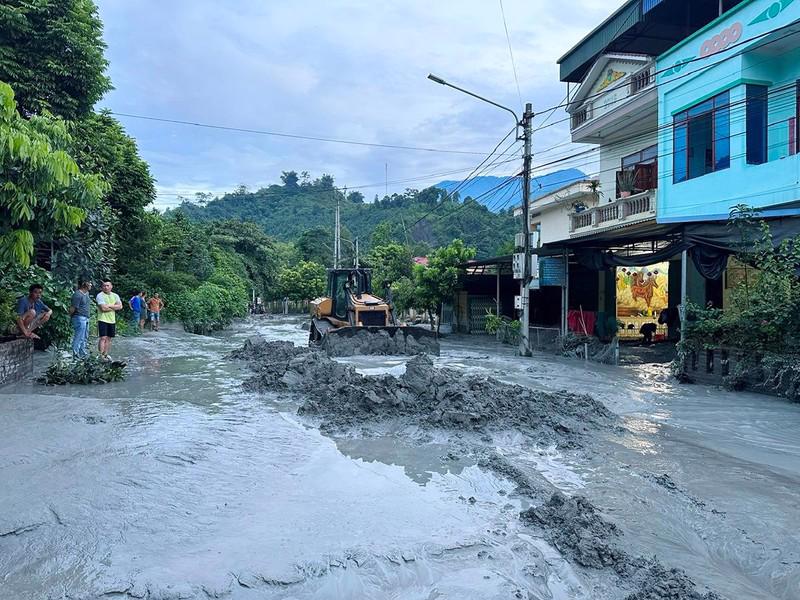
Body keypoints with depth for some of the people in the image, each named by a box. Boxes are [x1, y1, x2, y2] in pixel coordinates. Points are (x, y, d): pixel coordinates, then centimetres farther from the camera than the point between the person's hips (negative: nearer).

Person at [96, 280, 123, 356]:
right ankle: (101, 355, -8)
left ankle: (105, 354, 17)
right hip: (103, 320, -6)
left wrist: (109, 305, -13)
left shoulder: (115, 296, 11)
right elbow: (103, 308, -18)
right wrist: (114, 307, -5)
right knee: (103, 338, -11)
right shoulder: (100, 295, -6)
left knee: (109, 338, 9)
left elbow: (120, 306, -3)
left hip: (112, 320, 6)